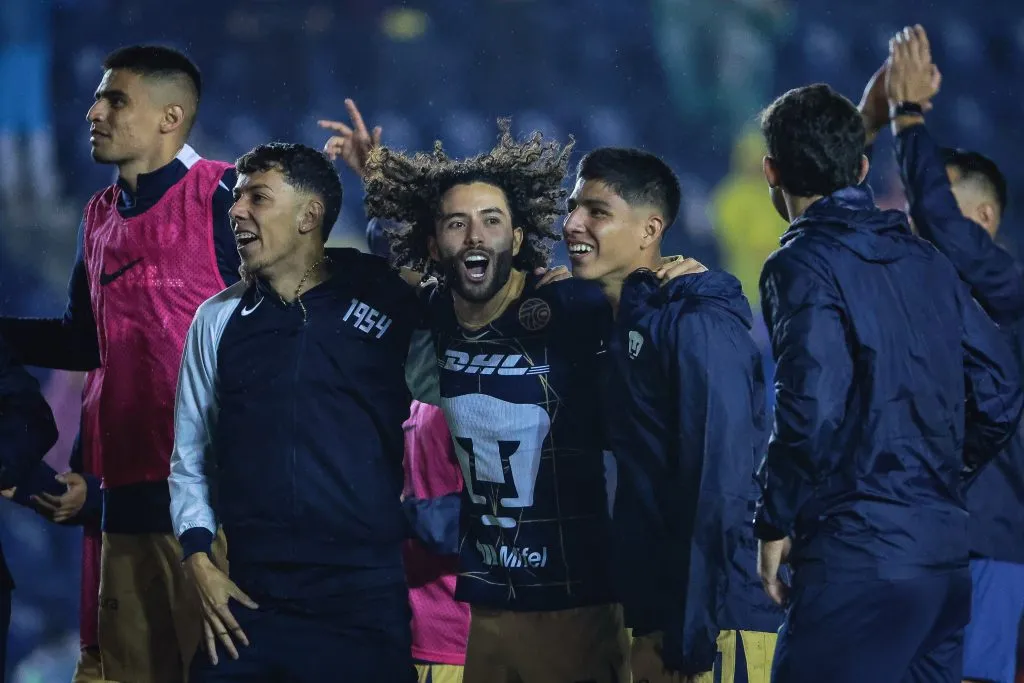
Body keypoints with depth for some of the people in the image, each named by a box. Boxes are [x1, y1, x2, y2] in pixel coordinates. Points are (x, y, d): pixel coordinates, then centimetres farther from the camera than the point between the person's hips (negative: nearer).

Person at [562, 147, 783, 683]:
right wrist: (649, 627, 9)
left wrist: (691, 640, -19)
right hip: (663, 620, 8)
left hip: (720, 622, -8)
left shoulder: (698, 326, -12)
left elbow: (720, 492, -17)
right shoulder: (625, 328, 14)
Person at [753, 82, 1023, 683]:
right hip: (946, 548, 8)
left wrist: (774, 521, -8)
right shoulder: (924, 260, 14)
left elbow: (810, 410, -18)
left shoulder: (805, 264, -8)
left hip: (858, 554, -8)